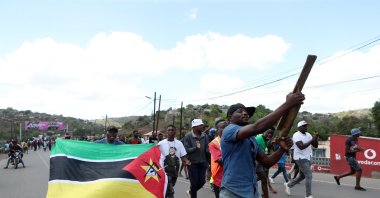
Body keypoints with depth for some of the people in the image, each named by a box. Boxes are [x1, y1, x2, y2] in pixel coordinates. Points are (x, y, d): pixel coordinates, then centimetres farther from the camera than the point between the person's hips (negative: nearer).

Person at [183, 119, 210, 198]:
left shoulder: (204, 135, 1)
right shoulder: (188, 136, -10)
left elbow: (207, 149, 2)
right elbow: (186, 150, -14)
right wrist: (195, 148, -29)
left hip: (202, 162, 4)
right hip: (192, 163, -4)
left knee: (202, 181, 8)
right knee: (194, 182, 2)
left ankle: (191, 192, 35)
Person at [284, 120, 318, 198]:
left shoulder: (308, 134, 10)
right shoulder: (296, 135, -14)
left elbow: (315, 146, 7)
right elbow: (301, 147, -27)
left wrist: (316, 138, -12)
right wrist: (312, 140, -26)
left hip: (307, 158, 9)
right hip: (301, 158, -9)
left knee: (302, 176, 17)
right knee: (309, 176, -11)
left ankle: (288, 185, 36)